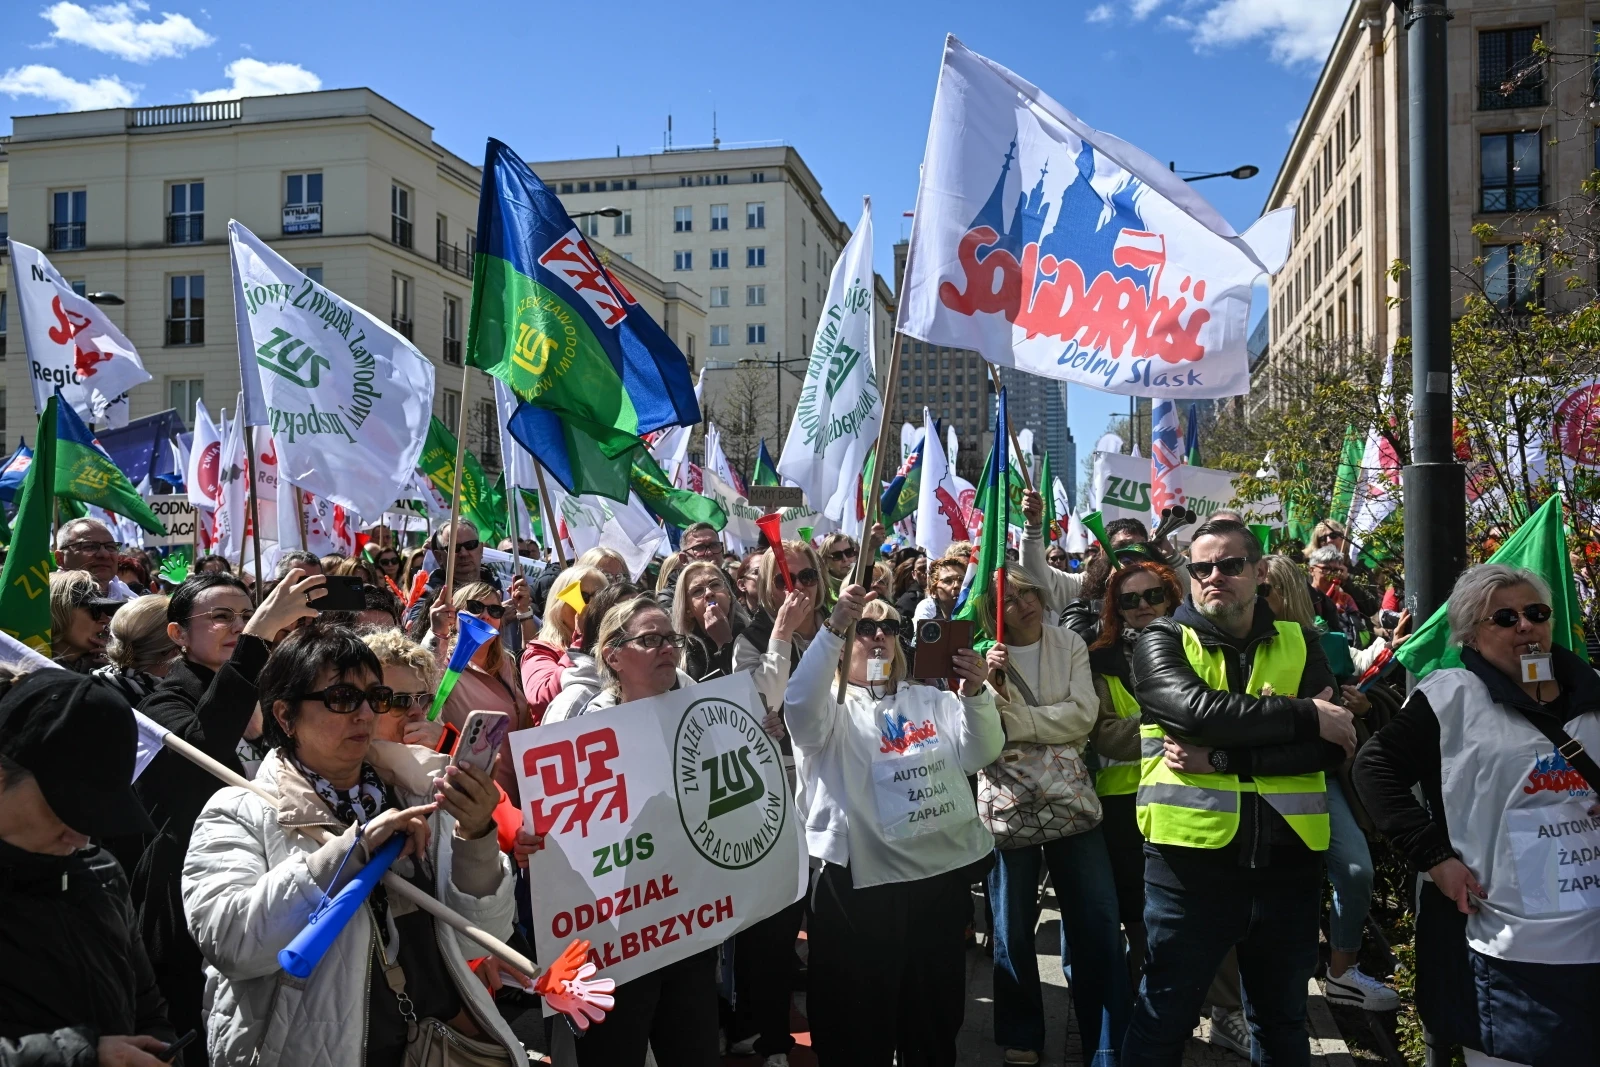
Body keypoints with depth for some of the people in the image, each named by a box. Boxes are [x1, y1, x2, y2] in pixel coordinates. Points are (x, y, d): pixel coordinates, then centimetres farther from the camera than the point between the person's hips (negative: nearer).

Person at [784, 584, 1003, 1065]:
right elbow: (800, 706, -23)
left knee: (936, 1018, 19)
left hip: (944, 874, 4)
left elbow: (979, 755, 0)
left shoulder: (932, 700, 13)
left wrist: (975, 695, -19)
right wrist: (834, 628, -32)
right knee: (860, 1028, 6)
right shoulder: (834, 710, 1)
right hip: (862, 884, -4)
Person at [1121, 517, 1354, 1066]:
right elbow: (1197, 710, -21)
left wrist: (1220, 758, -17)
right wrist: (1307, 715, -15)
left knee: (1283, 1021, 22)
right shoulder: (1162, 641, -1)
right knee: (1163, 1022, 9)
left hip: (1286, 859, 3)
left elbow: (1332, 746, -7)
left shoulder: (1299, 644, 6)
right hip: (1191, 859, -3)